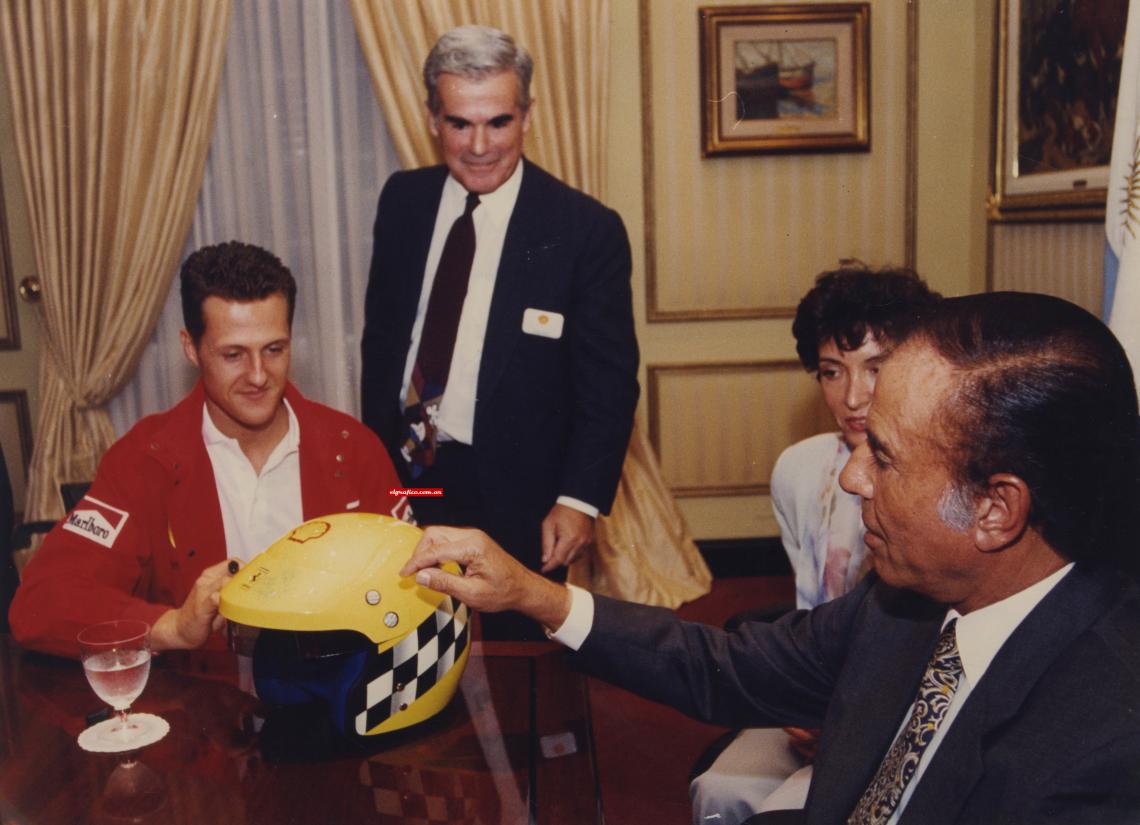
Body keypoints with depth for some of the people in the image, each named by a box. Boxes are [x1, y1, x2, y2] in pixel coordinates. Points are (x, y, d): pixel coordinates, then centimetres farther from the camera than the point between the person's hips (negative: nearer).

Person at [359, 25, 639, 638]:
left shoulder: (587, 229, -13)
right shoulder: (403, 200, 1)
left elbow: (608, 384, -9)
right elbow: (380, 333, 10)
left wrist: (580, 498, -16)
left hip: (516, 496, -3)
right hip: (401, 475, 4)